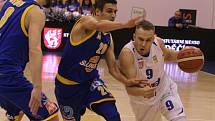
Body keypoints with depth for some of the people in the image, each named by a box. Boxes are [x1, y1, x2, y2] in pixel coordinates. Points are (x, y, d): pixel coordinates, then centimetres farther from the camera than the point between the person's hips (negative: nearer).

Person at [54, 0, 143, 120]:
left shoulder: (108, 39, 1)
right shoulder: (86, 21, -19)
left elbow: (113, 67, 3)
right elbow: (98, 25, -44)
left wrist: (126, 81, -16)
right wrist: (125, 24, -58)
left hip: (90, 80, 5)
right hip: (68, 83, -5)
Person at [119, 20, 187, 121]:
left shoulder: (158, 43, -20)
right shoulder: (127, 53, -34)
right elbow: (129, 87, -35)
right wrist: (142, 91, -57)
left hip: (165, 89, 3)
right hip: (143, 100, -2)